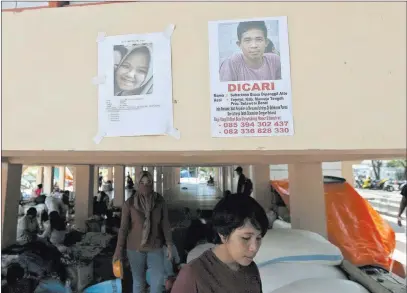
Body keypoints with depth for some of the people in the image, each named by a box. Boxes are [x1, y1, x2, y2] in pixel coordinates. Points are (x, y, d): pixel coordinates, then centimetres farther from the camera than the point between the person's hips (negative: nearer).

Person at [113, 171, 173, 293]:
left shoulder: (160, 201, -6)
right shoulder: (129, 203, -10)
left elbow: (165, 224, -2)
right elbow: (123, 227, -5)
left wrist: (169, 245, -4)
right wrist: (119, 249, -4)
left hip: (155, 247, 1)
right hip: (135, 247, -1)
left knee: (158, 279, -4)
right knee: (138, 281, 10)